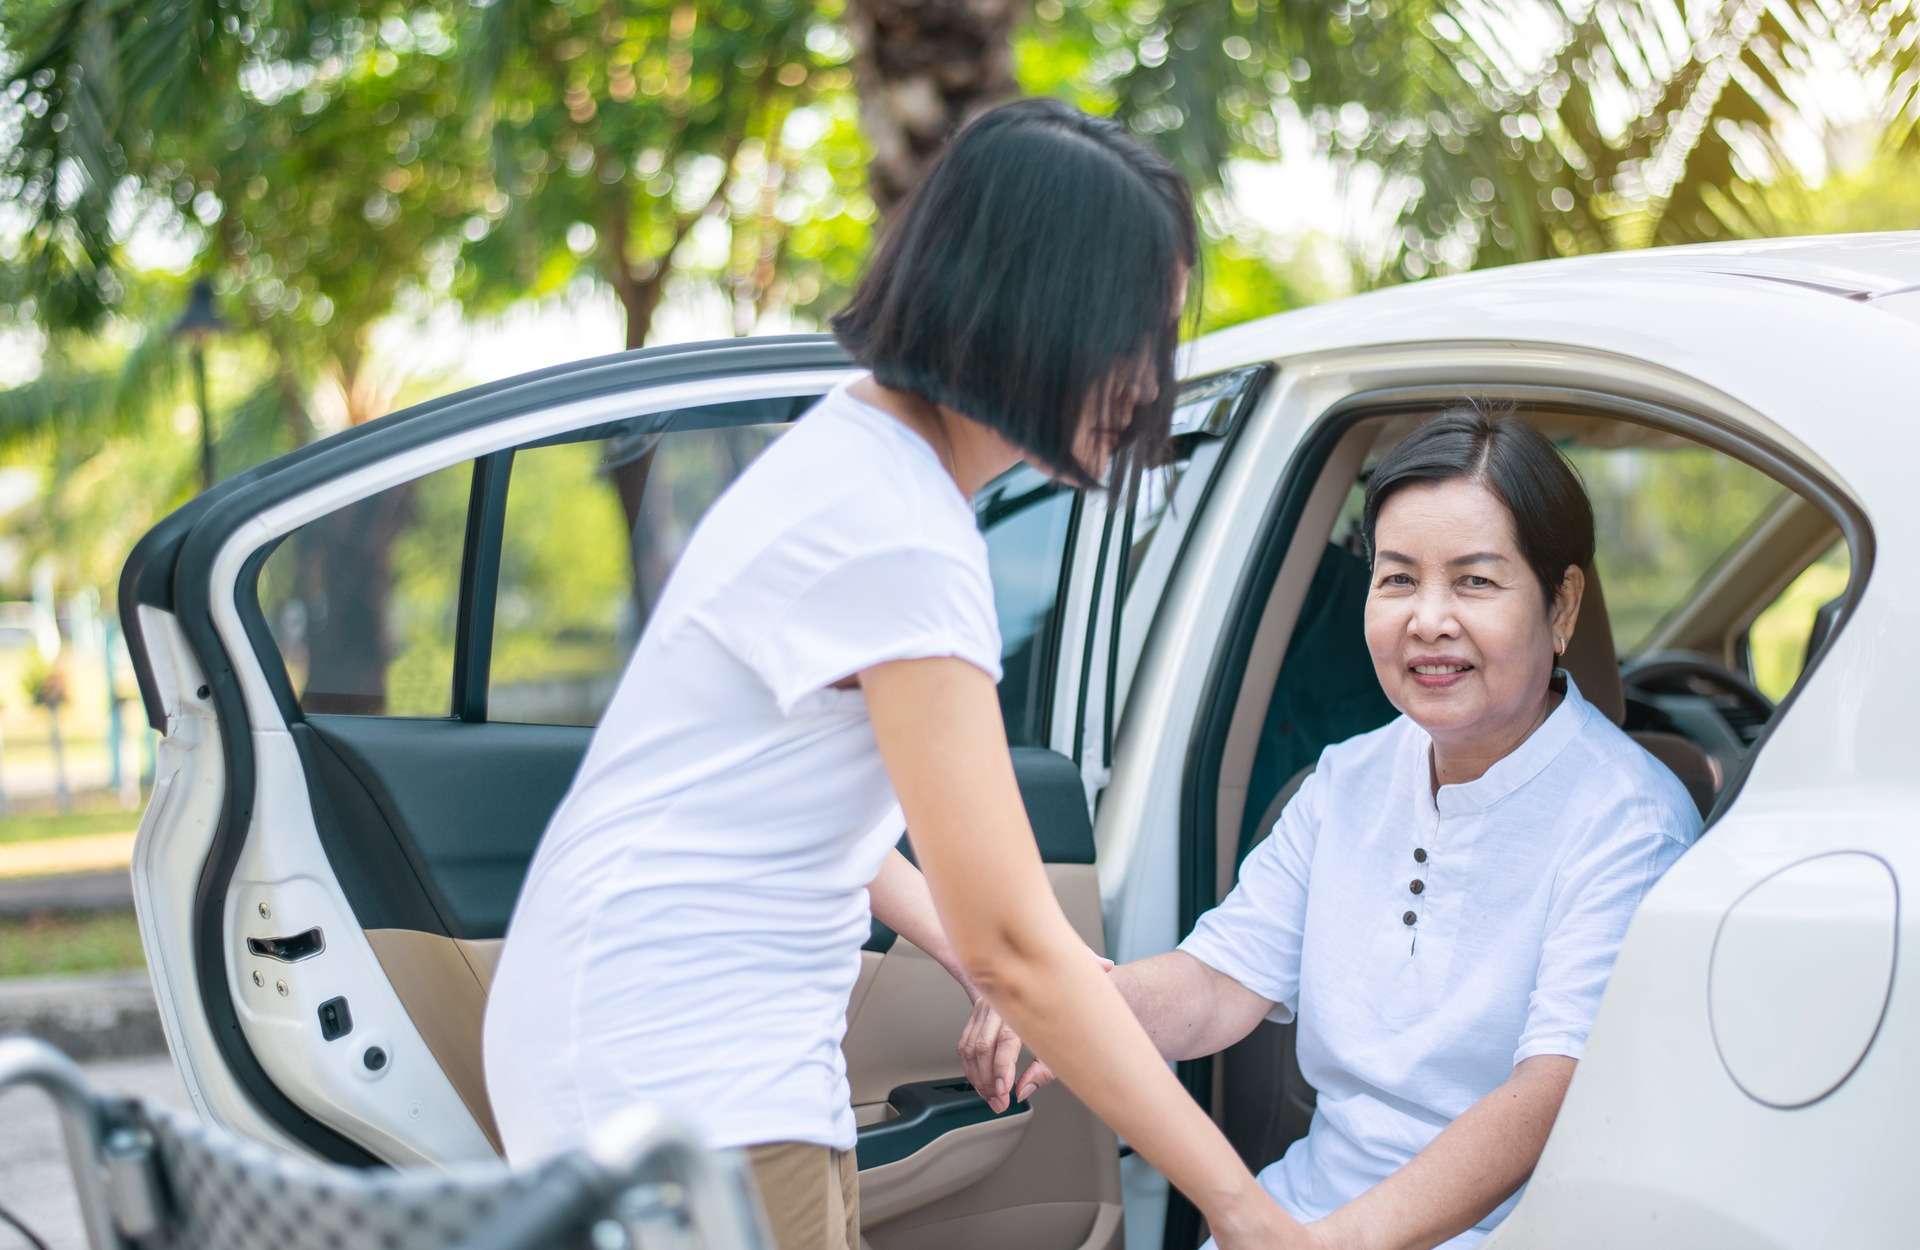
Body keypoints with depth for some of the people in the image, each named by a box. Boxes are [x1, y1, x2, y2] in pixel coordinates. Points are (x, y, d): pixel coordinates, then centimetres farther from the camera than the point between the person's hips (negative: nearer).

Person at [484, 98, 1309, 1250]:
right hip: (675, 1085, -9)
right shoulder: (900, 539, -22)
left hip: (752, 1063, 9)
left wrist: (972, 958, 10)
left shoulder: (857, 450, 8)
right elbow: (1012, 938, -21)